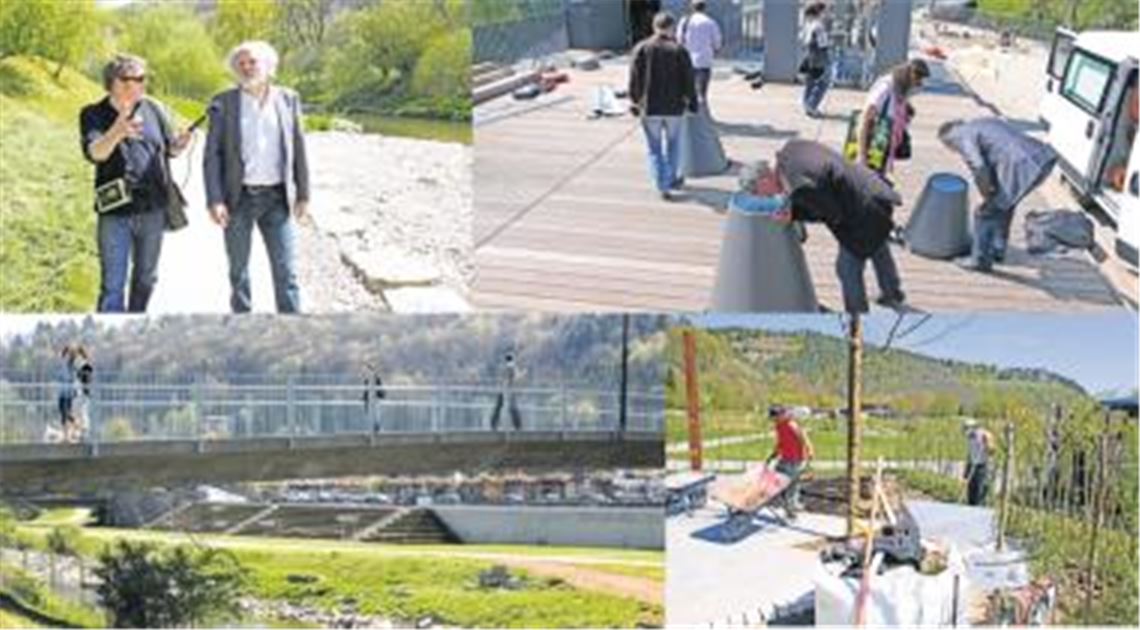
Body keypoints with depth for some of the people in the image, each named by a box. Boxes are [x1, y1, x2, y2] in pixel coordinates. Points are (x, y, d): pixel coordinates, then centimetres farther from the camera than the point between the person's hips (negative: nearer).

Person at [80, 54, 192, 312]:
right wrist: (117, 132, -41)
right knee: (113, 285, -4)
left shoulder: (153, 109, 5)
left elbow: (170, 148, 13)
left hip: (152, 209, 4)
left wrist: (179, 144, -11)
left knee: (146, 278, 16)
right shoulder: (94, 114, -4)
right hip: (115, 213, -4)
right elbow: (94, 153, -21)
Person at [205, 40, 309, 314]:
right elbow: (212, 154, -2)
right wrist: (215, 200, -10)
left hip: (276, 198, 1)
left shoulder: (288, 99, 6)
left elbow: (298, 148, 9)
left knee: (286, 270, 0)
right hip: (238, 198, -1)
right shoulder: (223, 103, 0)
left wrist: (303, 194, 6)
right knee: (238, 270, 8)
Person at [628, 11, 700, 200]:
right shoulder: (678, 50, -6)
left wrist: (634, 101, 7)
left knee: (655, 148, 8)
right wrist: (692, 101, 7)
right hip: (673, 107, 0)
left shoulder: (641, 49, -5)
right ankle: (672, 179, 33)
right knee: (673, 143, 22)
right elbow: (688, 79, -4)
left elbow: (635, 78, -4)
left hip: (649, 108, 0)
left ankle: (663, 186, 0)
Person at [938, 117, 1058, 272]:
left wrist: (987, 196, -2)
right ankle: (997, 251, 41)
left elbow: (979, 168, -15)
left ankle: (981, 259, 16)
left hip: (1024, 166, -9)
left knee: (986, 211, 6)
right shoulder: (983, 123, 29)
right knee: (1003, 201, 30)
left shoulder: (965, 137, 1)